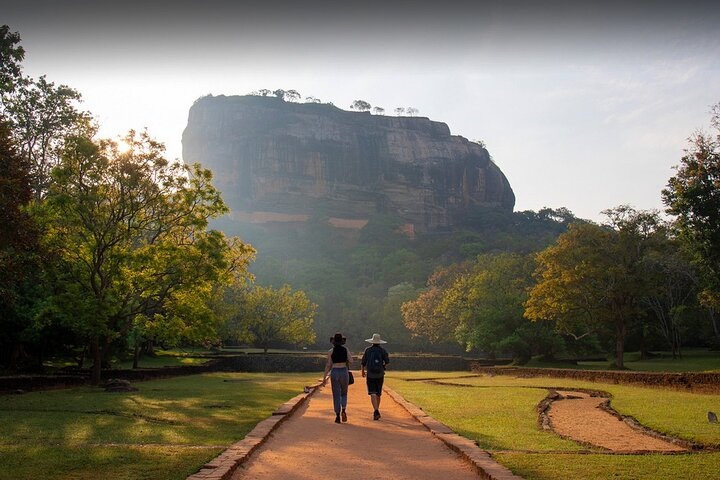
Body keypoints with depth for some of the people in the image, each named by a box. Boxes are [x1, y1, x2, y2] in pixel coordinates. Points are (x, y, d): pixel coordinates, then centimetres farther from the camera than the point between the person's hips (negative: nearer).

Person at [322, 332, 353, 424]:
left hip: (334, 372, -1)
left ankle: (338, 416, 4)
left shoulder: (331, 351, -2)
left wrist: (324, 378, 2)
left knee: (336, 395, 7)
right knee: (344, 393, 17)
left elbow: (328, 365, -4)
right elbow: (351, 362, -8)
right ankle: (343, 410, -7)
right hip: (344, 372, 1)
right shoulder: (346, 349, -1)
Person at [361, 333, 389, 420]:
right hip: (380, 375, 2)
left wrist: (362, 370, 21)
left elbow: (363, 362, 4)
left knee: (373, 394, -8)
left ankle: (376, 411, -25)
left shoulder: (368, 350, 1)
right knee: (378, 394, 16)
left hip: (370, 375, -2)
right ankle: (376, 411, 27)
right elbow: (387, 361, -8)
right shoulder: (383, 350, 0)